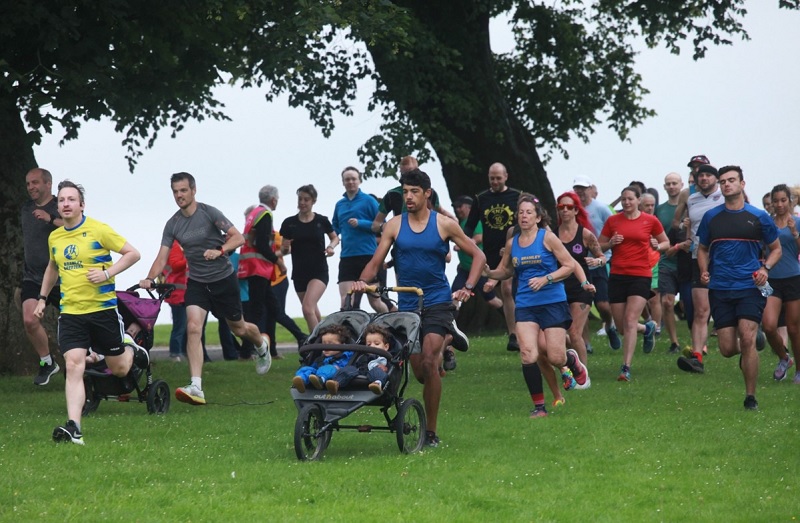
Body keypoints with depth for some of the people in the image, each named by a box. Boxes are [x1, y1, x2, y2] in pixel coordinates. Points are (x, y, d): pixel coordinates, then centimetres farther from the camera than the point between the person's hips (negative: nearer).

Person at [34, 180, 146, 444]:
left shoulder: (98, 230, -8)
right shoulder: (54, 237, 8)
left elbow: (133, 253, -7)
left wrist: (108, 273, -18)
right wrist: (42, 298, 22)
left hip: (103, 309, -3)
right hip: (71, 313, 3)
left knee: (119, 370, 9)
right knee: (73, 365, -15)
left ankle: (132, 350, 46)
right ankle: (73, 427, -22)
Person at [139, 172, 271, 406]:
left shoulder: (209, 213, -13)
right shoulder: (173, 224, -2)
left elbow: (238, 237, -14)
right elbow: (163, 256, -5)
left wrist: (219, 251, -32)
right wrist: (150, 279, -23)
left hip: (223, 279, -2)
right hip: (196, 282, 2)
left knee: (238, 328, 14)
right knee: (193, 328, -18)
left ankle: (261, 345, 52)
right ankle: (196, 387, -25)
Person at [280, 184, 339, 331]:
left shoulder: (321, 221, -2)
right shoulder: (289, 223, 1)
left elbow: (335, 238, 15)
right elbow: (284, 250, 8)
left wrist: (331, 246, -6)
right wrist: (285, 248, -15)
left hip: (319, 271, -3)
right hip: (299, 273, 3)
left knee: (308, 308, -22)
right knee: (314, 313, 13)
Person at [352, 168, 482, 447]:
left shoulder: (444, 225, -1)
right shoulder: (394, 225, 4)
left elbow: (478, 256, 6)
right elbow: (376, 262, 2)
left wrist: (468, 287, -7)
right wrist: (362, 281, -19)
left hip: (437, 301, -3)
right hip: (407, 304, 3)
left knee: (428, 363, -20)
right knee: (419, 372, 8)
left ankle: (431, 432, -10)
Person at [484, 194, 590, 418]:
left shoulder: (547, 238, -4)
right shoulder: (512, 243, 8)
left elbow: (569, 265, -3)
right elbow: (505, 271, 21)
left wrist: (546, 279, -16)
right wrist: (489, 273, 0)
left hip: (553, 302, -3)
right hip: (525, 305, 3)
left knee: (556, 358, -5)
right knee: (527, 355, -13)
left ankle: (572, 360, 34)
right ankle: (539, 406, -1)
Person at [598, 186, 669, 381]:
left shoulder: (650, 221, 3)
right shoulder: (613, 221, 7)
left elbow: (666, 243, 14)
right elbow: (599, 246, 11)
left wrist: (657, 246, -8)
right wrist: (611, 243, -9)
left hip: (641, 275, -3)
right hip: (618, 275, 3)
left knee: (630, 321, -15)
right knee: (621, 324, 6)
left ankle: (626, 368, -14)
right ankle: (648, 328, 40)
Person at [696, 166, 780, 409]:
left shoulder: (758, 217, 4)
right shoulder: (711, 217, 9)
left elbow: (776, 248, 13)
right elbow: (702, 248, 21)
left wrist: (765, 268, -6)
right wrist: (704, 270, 2)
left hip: (749, 287, -2)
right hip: (720, 289, 2)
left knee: (747, 339, -17)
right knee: (727, 349, -3)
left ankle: (750, 397, -6)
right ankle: (747, 352, 35)